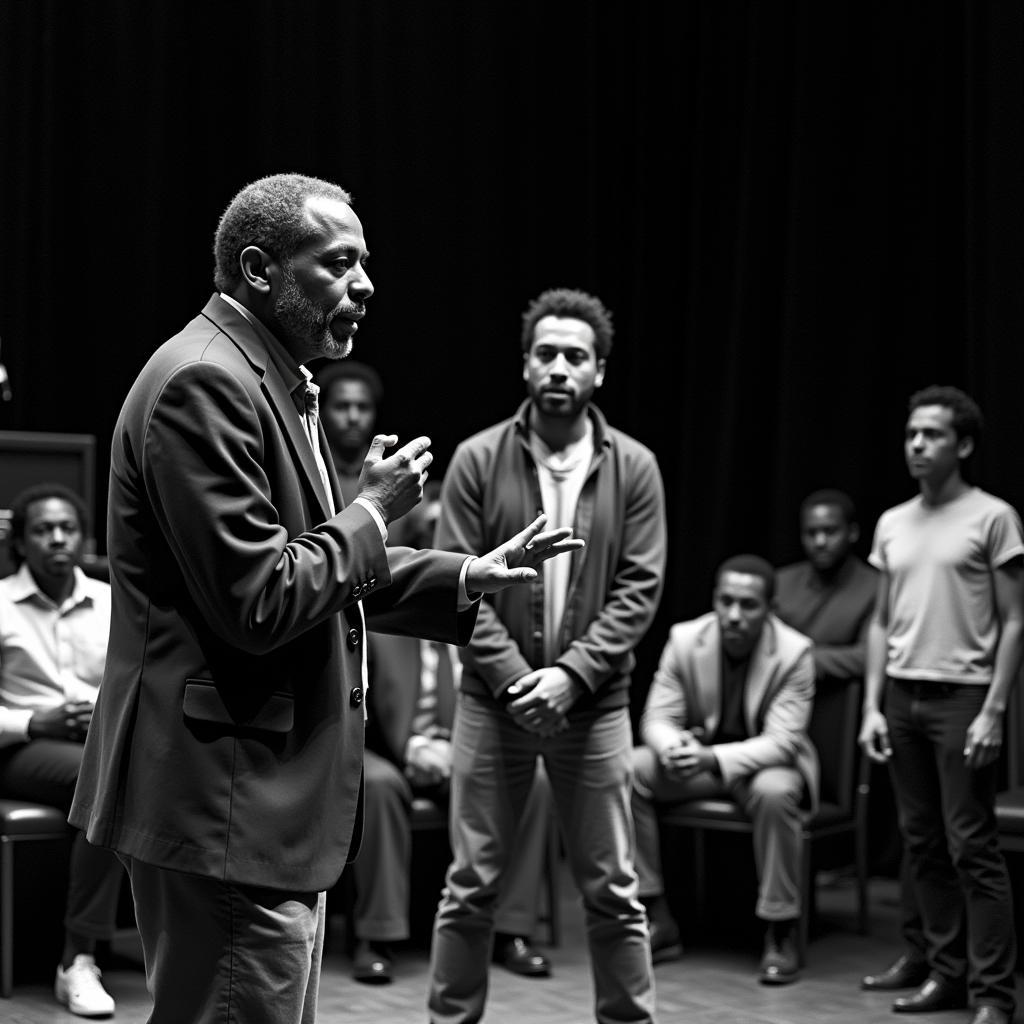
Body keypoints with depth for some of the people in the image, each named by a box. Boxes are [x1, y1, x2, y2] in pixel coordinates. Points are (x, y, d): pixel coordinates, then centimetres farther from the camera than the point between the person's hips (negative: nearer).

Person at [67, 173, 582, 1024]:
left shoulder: (271, 380, 15)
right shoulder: (204, 382, -18)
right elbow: (256, 602, -24)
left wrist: (468, 577, 15)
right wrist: (372, 513, -10)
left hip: (271, 795, 11)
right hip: (224, 803, -11)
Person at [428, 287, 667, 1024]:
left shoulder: (633, 468, 0)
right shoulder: (478, 460, -2)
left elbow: (639, 590, -4)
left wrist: (572, 674, -15)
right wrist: (515, 677, -14)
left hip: (595, 704, 0)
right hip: (494, 700, 0)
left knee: (612, 891, 8)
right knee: (471, 888, 6)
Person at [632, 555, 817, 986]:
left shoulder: (794, 651, -19)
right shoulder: (685, 639, -9)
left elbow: (781, 741, -23)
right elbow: (657, 716, -6)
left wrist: (712, 757, -39)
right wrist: (672, 746, -32)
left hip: (766, 762, -3)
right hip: (698, 756, 4)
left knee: (773, 791, -38)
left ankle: (780, 934, -21)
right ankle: (657, 921, -13)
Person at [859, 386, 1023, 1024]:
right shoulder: (892, 524, 14)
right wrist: (872, 707, 8)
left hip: (962, 697, -6)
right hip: (902, 696, 6)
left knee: (972, 846, -6)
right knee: (923, 844, 8)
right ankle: (948, 973, 18)